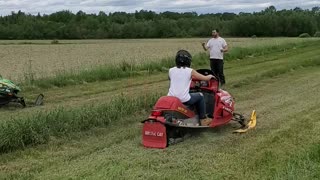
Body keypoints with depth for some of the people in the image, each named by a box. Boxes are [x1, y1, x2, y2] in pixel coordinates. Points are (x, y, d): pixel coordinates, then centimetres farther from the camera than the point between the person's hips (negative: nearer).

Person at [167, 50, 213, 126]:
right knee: (200, 96, 21)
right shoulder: (190, 71, -4)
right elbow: (205, 78, 3)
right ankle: (203, 119, 26)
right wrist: (210, 76, 27)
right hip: (184, 99, -4)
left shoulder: (171, 70, 5)